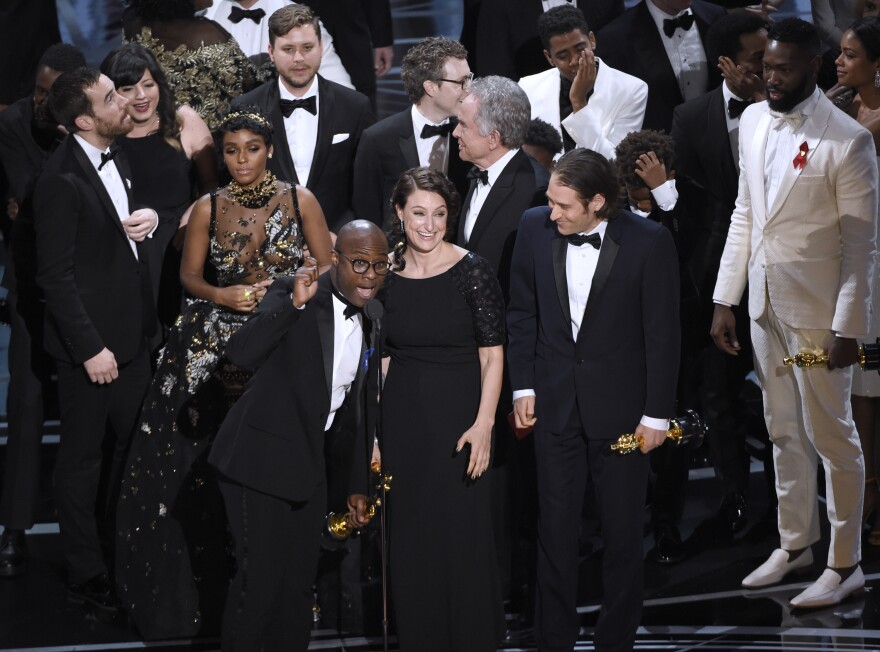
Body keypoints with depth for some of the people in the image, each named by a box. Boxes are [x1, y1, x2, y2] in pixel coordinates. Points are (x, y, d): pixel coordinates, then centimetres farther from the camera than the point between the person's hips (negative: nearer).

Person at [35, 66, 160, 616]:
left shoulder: (115, 159, 5)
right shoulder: (63, 181, -21)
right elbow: (56, 276, -20)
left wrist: (150, 218, -2)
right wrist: (90, 348, -20)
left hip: (132, 334, 8)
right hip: (90, 340, -8)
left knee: (136, 444, 17)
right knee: (83, 458, 5)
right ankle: (86, 575, 15)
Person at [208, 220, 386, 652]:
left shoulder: (368, 324, 8)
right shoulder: (293, 297, -13)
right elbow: (240, 353, -29)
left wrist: (357, 485, 18)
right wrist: (294, 304, -39)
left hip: (309, 465, 7)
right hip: (261, 460, -7)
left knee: (299, 582, 12)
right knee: (259, 580, -6)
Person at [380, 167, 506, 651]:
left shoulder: (472, 271, -7)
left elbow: (492, 356, -8)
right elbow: (381, 356, 9)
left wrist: (484, 424, -17)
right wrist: (372, 431, 6)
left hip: (459, 417, -3)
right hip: (402, 420, 3)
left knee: (462, 536, 1)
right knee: (410, 540, 9)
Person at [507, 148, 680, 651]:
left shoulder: (648, 242, -14)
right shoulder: (535, 228, -5)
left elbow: (662, 333, -8)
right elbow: (523, 312, 7)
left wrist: (657, 414, -7)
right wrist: (523, 386, 3)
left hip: (620, 406, -2)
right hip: (555, 402, 2)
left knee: (623, 531, 7)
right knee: (556, 527, 9)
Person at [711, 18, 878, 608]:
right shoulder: (754, 121, 4)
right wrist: (726, 300, 10)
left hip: (818, 310, -6)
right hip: (765, 303, 6)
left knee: (831, 435, 2)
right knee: (784, 432, 16)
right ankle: (796, 544, 29)